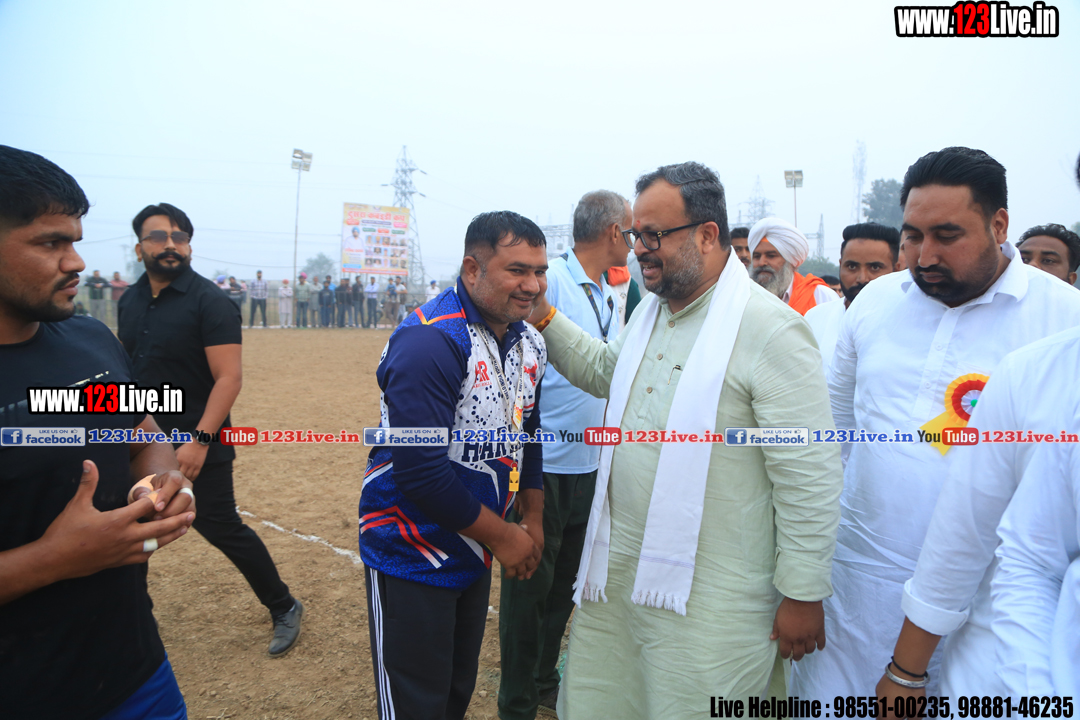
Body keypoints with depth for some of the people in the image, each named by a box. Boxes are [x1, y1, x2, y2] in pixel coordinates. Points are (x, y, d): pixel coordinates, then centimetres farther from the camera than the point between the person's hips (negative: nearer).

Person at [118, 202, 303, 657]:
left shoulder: (209, 302, -13)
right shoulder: (130, 301, 7)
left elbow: (229, 378, -18)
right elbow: (126, 368, 16)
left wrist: (199, 441, -23)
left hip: (195, 447, -6)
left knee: (221, 529, -2)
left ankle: (284, 609, 16)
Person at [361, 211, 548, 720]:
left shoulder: (530, 342, 2)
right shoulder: (429, 342, -26)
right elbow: (421, 472, -29)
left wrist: (532, 519, 8)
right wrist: (503, 536, -17)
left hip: (474, 553, 8)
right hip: (412, 557, -7)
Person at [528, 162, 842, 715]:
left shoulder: (770, 329, -19)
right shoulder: (651, 310, 7)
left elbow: (811, 477, -17)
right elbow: (605, 371, 26)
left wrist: (803, 595, -13)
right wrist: (543, 318, 13)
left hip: (710, 603, -7)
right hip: (618, 570, 8)